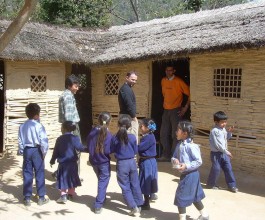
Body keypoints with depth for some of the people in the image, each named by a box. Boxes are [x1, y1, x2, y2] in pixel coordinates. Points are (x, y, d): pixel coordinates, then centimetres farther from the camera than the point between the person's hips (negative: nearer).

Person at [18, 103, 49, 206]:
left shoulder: (22, 126, 3)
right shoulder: (39, 126, -13)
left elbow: (20, 141, 7)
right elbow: (43, 141, -16)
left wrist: (22, 152, 16)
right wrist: (44, 152, -4)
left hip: (26, 151, 4)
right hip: (37, 150, -4)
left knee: (27, 174, 9)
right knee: (39, 174, 5)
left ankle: (27, 198, 14)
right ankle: (41, 198, 11)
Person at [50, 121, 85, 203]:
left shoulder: (59, 139, -1)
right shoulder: (74, 138, -10)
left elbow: (55, 151, 5)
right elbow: (80, 148, -18)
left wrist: (52, 161, 17)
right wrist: (84, 148, 6)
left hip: (62, 163, 0)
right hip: (72, 163, 0)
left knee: (63, 179, 5)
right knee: (72, 178, 15)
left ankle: (63, 195, -6)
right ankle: (71, 194, 28)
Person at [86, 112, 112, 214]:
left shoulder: (92, 132, -6)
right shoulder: (108, 134, -18)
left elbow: (89, 147, -1)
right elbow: (108, 151, -20)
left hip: (93, 160, 5)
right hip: (104, 161, -5)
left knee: (101, 180, 26)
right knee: (103, 182, 6)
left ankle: (102, 198, 43)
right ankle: (98, 205, 3)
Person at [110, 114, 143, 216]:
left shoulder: (115, 138, -10)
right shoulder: (132, 137, -7)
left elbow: (111, 150, 1)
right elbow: (136, 151, 2)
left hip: (121, 164, -2)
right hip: (132, 162, 2)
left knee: (125, 188, 8)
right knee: (135, 185, 16)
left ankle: (134, 208, 7)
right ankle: (138, 206, 26)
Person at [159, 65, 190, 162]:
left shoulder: (178, 81, -10)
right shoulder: (163, 80, 8)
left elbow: (189, 94, -10)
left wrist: (185, 107, -12)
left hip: (176, 110, -6)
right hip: (166, 110, 6)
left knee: (175, 135, -4)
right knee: (163, 134, 8)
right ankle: (166, 155, 18)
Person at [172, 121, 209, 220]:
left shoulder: (191, 146, -21)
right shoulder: (179, 145, 4)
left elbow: (199, 161, -19)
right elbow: (174, 156, 10)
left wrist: (186, 166, -25)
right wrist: (174, 160, -12)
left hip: (191, 174, -9)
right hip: (184, 174, 9)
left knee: (181, 197, -3)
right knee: (194, 196, 22)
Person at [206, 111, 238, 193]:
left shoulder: (223, 129, 6)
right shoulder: (214, 131, -19)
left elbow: (226, 138, 20)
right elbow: (217, 144, -22)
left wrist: (229, 132, 2)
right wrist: (226, 151, -21)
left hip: (224, 153, 7)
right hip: (216, 153, -7)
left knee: (228, 169, 7)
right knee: (216, 169, 3)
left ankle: (232, 185, 16)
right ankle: (211, 184, 23)